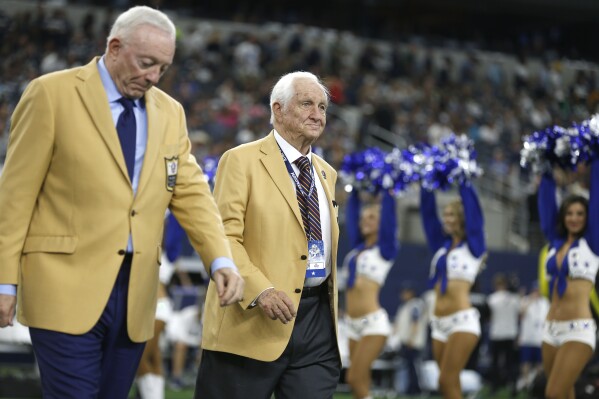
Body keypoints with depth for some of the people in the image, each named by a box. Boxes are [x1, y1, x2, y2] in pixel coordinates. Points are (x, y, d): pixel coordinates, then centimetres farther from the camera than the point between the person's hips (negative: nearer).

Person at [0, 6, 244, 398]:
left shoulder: (170, 112, 13)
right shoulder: (52, 94, -3)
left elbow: (190, 191, 9)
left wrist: (221, 260, -8)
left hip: (135, 293, 5)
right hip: (66, 289, -5)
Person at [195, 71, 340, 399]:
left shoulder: (327, 173, 19)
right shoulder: (242, 161, -3)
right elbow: (224, 236, -10)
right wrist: (260, 290, -23)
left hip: (318, 321, 6)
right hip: (253, 321, -6)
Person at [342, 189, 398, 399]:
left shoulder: (385, 248, -2)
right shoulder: (358, 247, 13)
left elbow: (388, 214, -10)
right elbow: (351, 212, 18)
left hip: (374, 322, -7)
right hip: (353, 324, 7)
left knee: (355, 378, -14)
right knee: (361, 382, 6)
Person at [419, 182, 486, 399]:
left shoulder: (473, 246, 0)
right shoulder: (441, 246, 15)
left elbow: (472, 209, -8)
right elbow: (427, 212, 13)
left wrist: (463, 183, -6)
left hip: (463, 320, -7)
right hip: (439, 323, 7)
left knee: (447, 380, -14)